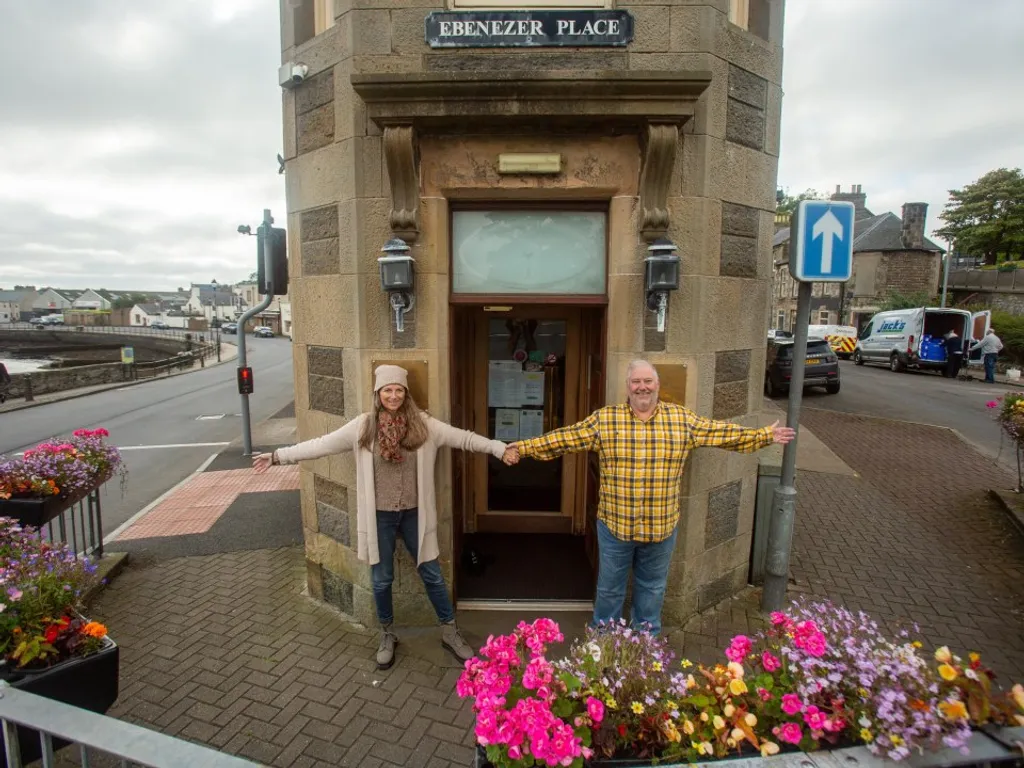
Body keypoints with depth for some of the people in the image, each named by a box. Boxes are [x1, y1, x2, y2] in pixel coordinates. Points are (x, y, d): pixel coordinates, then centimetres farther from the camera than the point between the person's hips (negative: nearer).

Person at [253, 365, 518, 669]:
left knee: (432, 575, 12)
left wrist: (500, 448, -16)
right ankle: (387, 635, 39)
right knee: (382, 580, 15)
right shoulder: (363, 426, -7)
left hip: (414, 514, 0)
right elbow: (320, 444, -2)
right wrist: (278, 456, -1)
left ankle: (450, 631, 31)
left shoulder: (423, 424, -7)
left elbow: (464, 438, -8)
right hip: (379, 516, 0)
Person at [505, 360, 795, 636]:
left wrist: (765, 436, 4)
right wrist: (524, 448, -13)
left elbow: (722, 433, 5)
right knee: (610, 588, 17)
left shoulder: (682, 419, -1)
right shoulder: (604, 419, -7)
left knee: (652, 587, 22)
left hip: (661, 526, 2)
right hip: (615, 524, -1)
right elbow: (565, 438, -8)